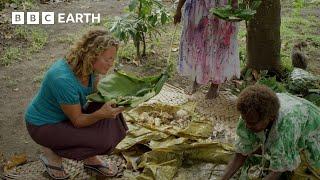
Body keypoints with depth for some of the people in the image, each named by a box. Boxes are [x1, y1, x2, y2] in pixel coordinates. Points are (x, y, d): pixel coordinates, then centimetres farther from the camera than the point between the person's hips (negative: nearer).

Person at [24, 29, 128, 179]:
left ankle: (91, 158, 6)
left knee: (111, 112, -10)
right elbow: (77, 121, -25)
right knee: (101, 140, -23)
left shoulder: (89, 67, -12)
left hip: (65, 116, 8)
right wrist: (100, 114, -42)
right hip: (43, 125, -8)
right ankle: (53, 154, -1)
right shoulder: (64, 79, -35)